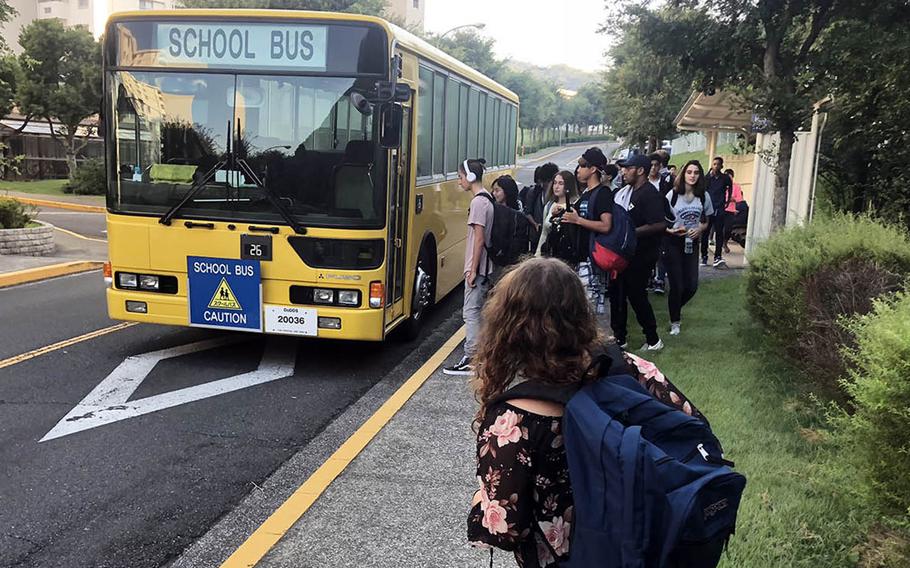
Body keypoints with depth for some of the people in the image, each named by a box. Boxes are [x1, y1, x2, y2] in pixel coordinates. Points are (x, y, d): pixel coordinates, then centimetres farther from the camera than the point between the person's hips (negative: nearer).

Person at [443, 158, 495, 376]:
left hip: (477, 267, -10)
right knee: (479, 310, 16)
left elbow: (479, 239, -20)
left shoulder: (478, 202, -17)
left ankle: (470, 361, -3)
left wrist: (473, 270, -18)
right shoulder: (487, 198, 11)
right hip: (486, 267, 10)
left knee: (471, 312, -6)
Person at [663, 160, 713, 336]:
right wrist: (672, 230, -24)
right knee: (677, 285, -2)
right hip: (672, 243, -4)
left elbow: (705, 221, 12)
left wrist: (700, 229, -9)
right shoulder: (673, 194, -10)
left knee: (692, 286, 3)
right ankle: (675, 321, 20)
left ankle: (676, 308, 35)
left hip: (692, 243, 4)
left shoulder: (704, 196, 0)